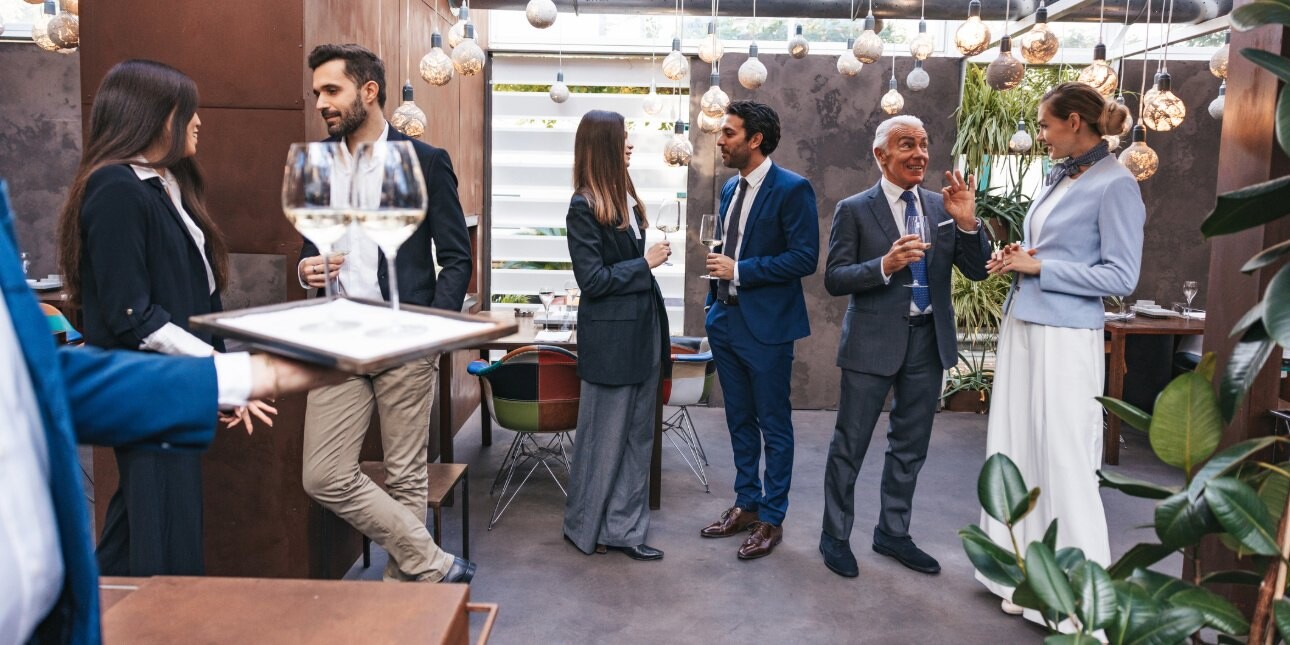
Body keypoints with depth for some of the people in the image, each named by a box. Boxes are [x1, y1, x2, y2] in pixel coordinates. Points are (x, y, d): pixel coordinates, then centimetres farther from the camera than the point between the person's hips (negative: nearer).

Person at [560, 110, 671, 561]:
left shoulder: (624, 197, 10)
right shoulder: (584, 207, -14)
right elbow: (592, 279, -16)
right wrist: (645, 264, -12)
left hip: (642, 331, 8)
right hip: (610, 338, -8)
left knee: (637, 436, 12)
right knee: (605, 437, 5)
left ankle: (623, 529, 23)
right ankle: (584, 528, 23)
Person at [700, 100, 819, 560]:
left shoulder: (792, 189, -13)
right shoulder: (730, 188, 11)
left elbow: (805, 258, -18)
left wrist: (740, 271, -19)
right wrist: (714, 301, 15)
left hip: (767, 325, -8)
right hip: (726, 320, 8)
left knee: (774, 426, 5)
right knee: (740, 422, 16)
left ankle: (772, 518, 18)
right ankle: (746, 505, 30)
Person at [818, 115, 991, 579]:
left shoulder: (942, 206, 6)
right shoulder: (854, 210, -6)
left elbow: (977, 271, 3)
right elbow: (834, 279, -11)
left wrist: (967, 223, -13)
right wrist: (884, 265, -26)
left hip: (928, 339, 5)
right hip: (874, 341, -5)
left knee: (910, 445, 16)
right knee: (850, 444, 4)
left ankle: (893, 533, 33)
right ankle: (835, 536, 22)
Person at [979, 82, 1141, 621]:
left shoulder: (1114, 184, -11)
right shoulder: (1059, 177, 13)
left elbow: (1121, 277, -15)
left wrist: (1038, 267, -14)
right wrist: (1015, 259, 2)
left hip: (1064, 338, -9)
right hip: (1020, 326, 9)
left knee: (1063, 461, -1)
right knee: (1018, 450, 13)